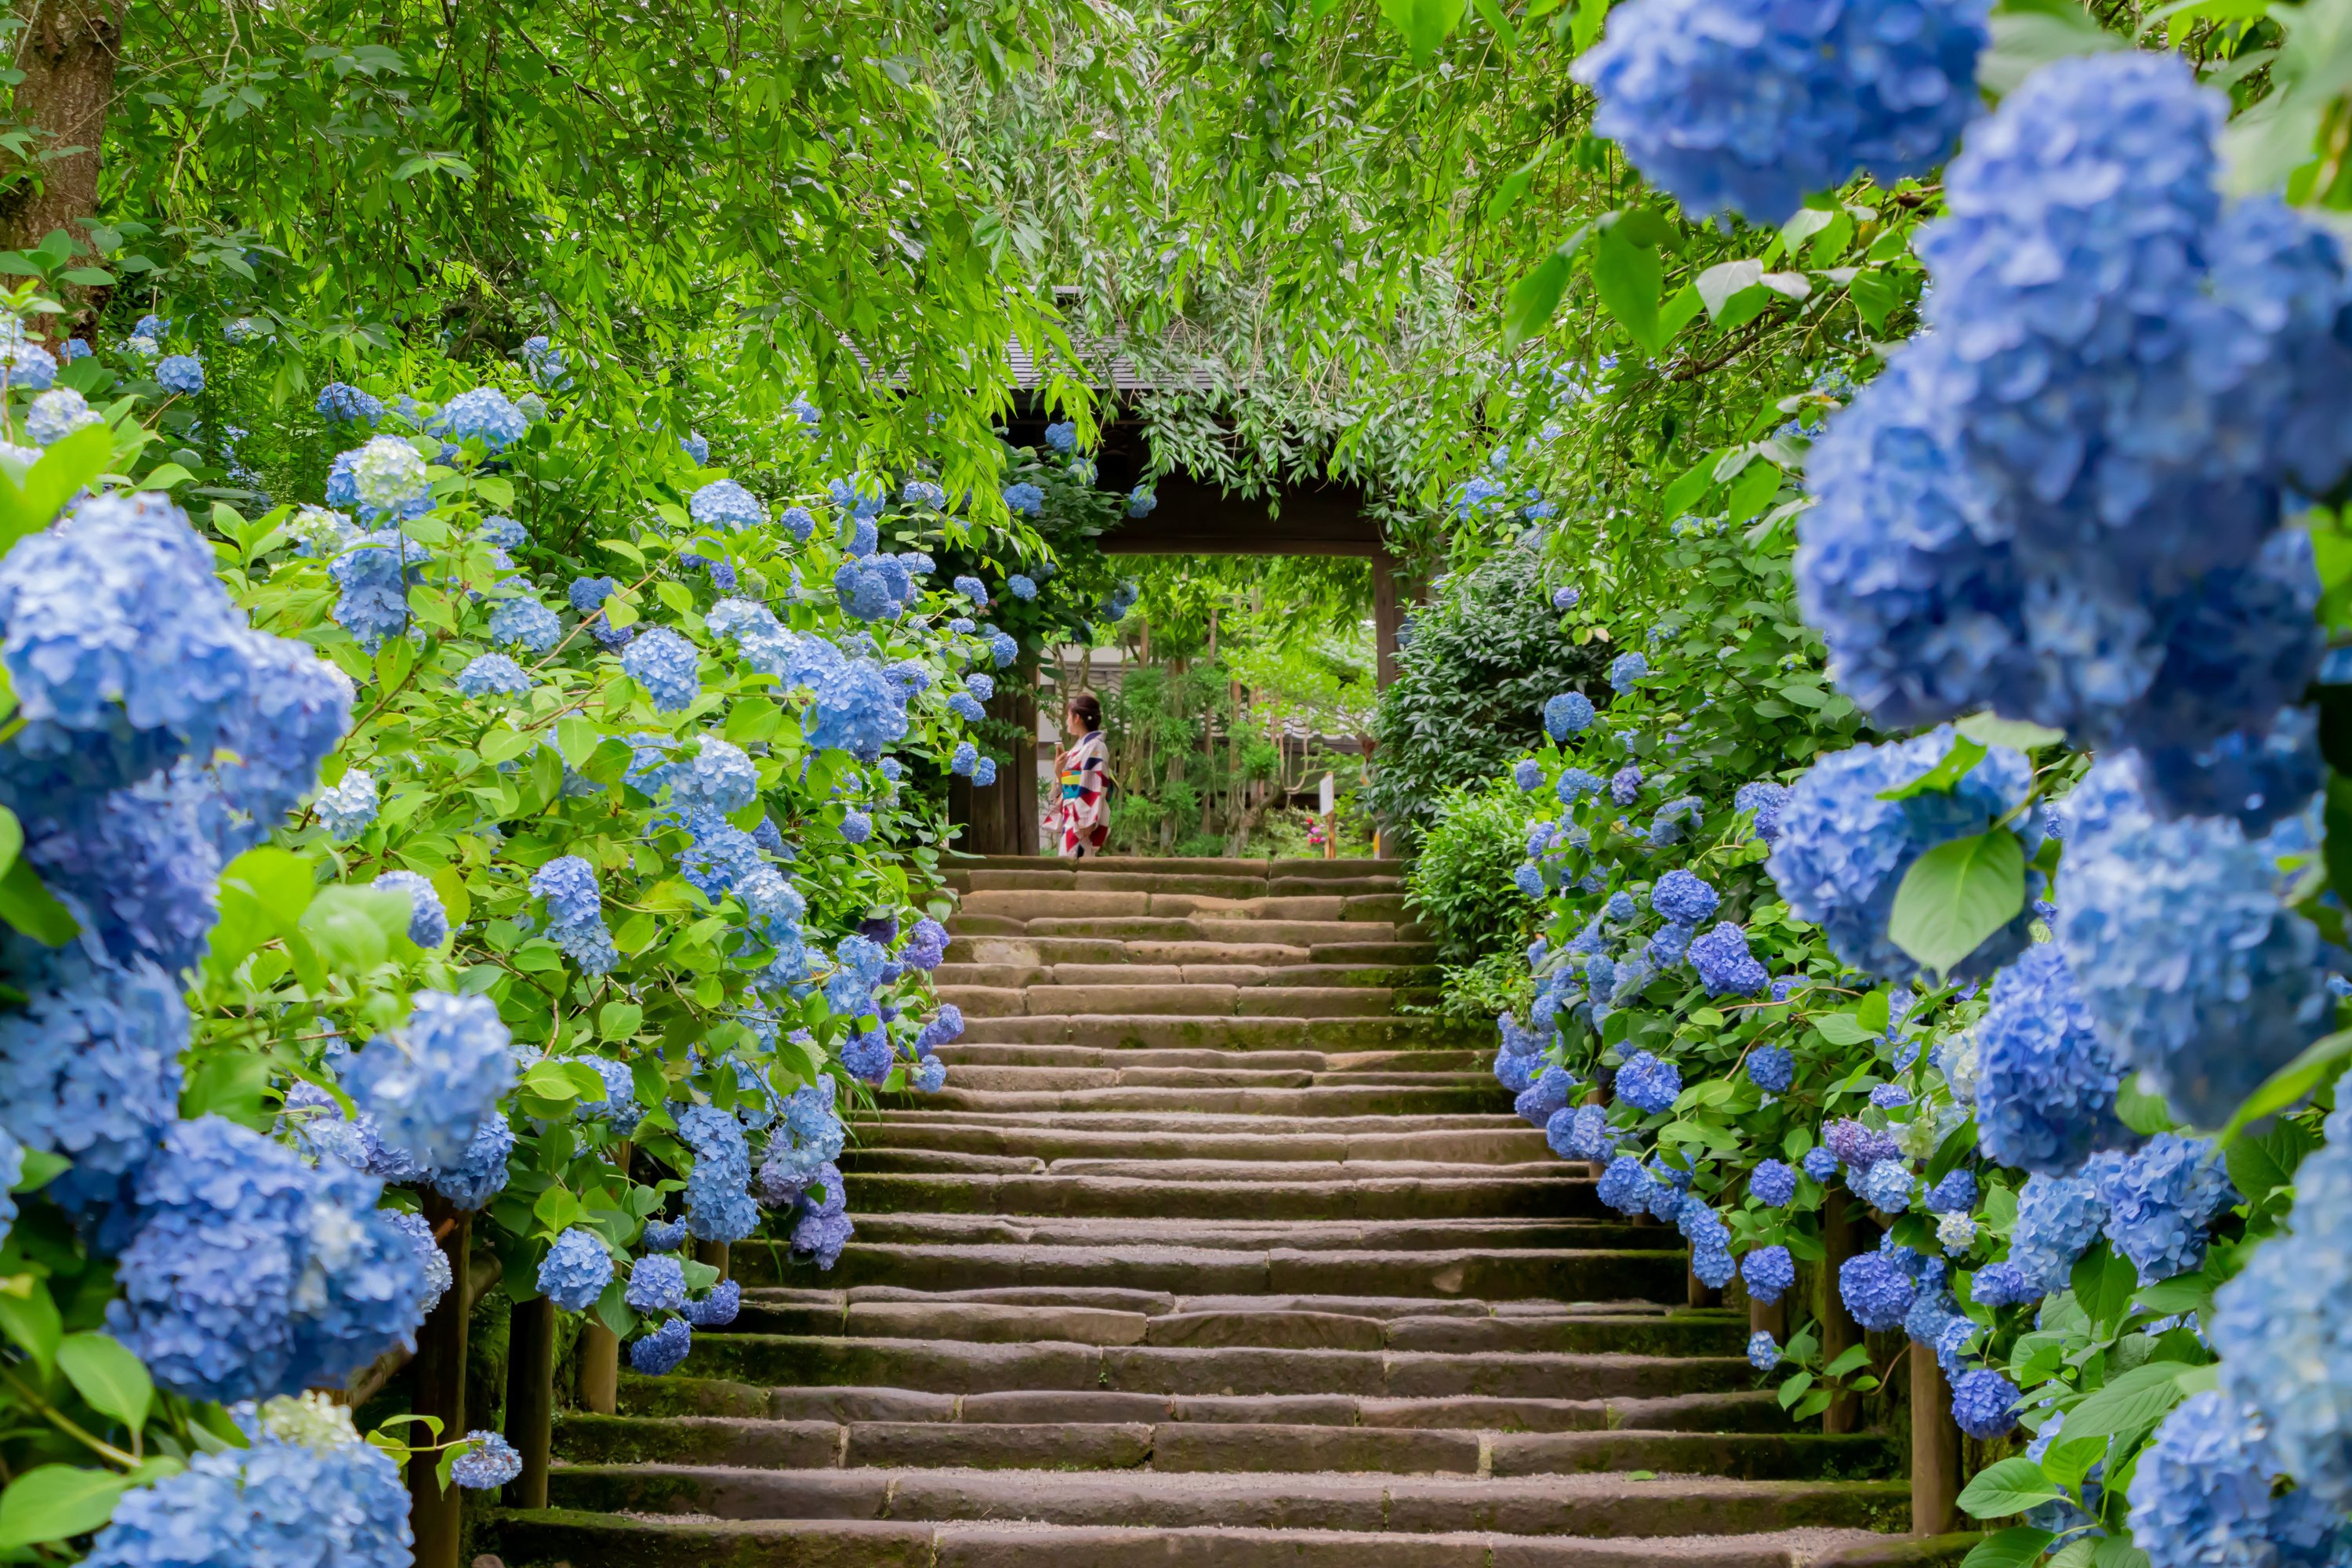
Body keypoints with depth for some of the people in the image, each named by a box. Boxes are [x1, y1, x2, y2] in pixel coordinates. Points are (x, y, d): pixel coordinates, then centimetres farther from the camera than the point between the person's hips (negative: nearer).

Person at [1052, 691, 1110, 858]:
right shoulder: (1079, 747, 17)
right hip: (1072, 818, 9)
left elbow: (1096, 787, -17)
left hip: (1083, 820, -9)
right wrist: (1059, 772, 4)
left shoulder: (1094, 747, -10)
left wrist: (1087, 823, -21)